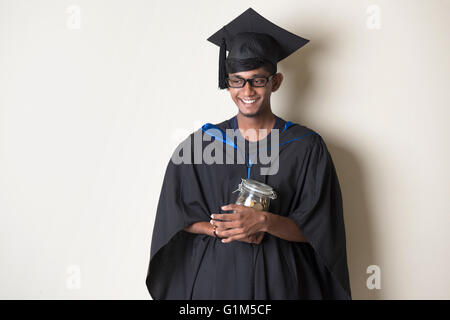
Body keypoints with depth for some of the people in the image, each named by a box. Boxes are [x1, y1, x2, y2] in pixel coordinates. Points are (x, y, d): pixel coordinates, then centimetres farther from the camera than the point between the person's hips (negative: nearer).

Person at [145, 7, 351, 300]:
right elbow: (176, 218, -1)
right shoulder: (201, 143, -2)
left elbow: (316, 229, -8)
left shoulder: (307, 147, -6)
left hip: (281, 277, -1)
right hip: (214, 276, 1)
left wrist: (265, 222, -24)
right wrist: (221, 229, -17)